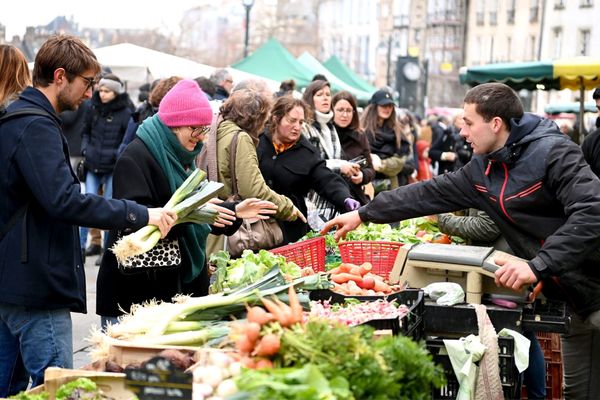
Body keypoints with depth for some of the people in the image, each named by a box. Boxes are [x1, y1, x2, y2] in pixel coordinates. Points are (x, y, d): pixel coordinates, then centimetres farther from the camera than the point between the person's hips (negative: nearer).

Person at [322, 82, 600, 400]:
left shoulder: (552, 153, -18)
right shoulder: (483, 169, 8)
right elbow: (431, 193, 13)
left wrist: (539, 266, -31)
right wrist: (363, 214, 13)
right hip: (568, 294, 7)